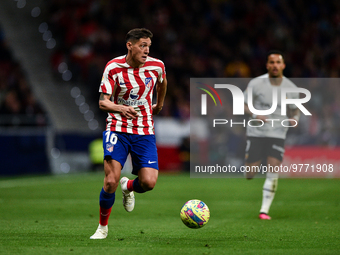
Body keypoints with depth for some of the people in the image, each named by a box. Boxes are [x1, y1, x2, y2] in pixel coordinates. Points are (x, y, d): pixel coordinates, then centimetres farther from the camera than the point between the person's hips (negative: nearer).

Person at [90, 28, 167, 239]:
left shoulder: (157, 66, -4)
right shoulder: (113, 67, -11)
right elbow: (103, 102, -12)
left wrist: (159, 105, 34)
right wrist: (120, 108, -32)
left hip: (145, 132, 2)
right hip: (118, 129, -2)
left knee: (149, 182, -13)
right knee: (111, 180, -16)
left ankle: (129, 187, 25)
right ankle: (103, 227, 7)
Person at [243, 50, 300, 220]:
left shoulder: (291, 88, 0)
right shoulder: (256, 83, -7)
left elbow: (294, 109, 15)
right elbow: (243, 104, 0)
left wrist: (294, 118, -7)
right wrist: (254, 115, -19)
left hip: (277, 135, 1)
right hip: (256, 133, -1)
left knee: (273, 171, -13)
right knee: (250, 174, -3)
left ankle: (265, 210, -7)